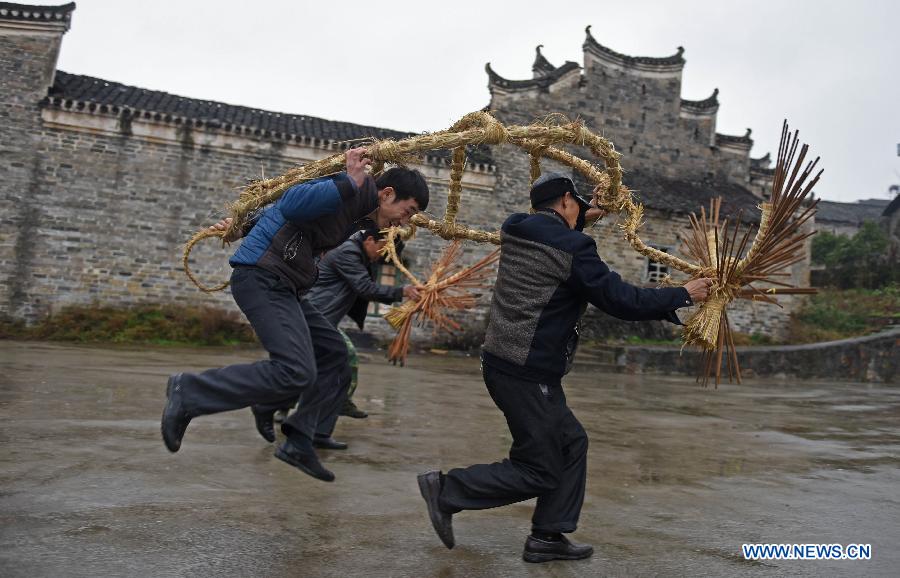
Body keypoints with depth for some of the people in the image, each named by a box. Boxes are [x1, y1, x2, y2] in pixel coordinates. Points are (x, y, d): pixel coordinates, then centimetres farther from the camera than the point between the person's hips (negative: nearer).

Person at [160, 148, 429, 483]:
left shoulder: (356, 213, 19)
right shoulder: (354, 188, -11)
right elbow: (291, 205, -27)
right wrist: (350, 182, -29)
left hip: (282, 287, 11)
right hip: (262, 277, -11)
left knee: (333, 355, 9)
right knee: (296, 372, -20)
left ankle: (298, 443, 11)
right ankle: (189, 392, -7)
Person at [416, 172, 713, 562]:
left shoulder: (515, 231, 8)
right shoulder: (572, 248, -16)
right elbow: (621, 300, -12)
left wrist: (583, 220, 36)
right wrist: (683, 295, 0)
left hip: (504, 363, 9)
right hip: (527, 375, -9)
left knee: (571, 443, 18)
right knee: (538, 473, 4)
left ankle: (547, 537, 23)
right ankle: (447, 489, 7)